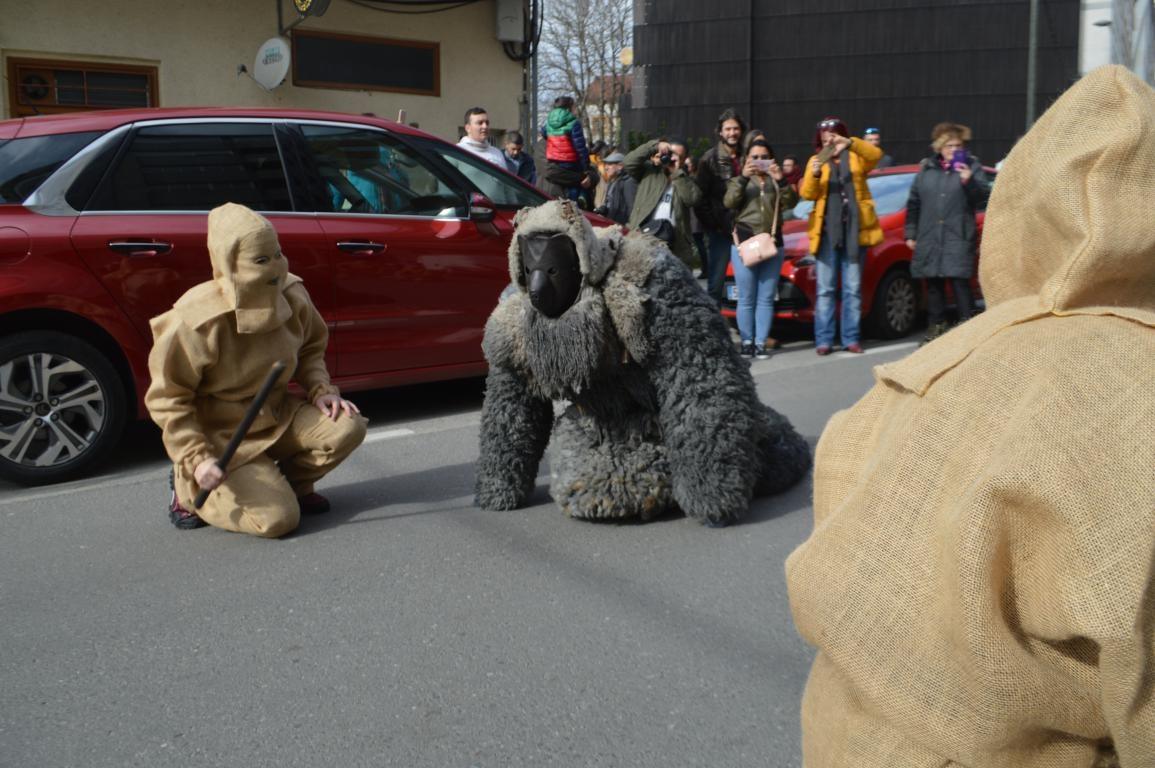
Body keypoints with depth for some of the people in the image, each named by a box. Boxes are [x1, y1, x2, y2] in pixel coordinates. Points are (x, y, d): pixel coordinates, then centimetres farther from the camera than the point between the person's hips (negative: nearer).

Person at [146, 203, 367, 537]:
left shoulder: (291, 295, -9)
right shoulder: (196, 322, -26)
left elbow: (310, 350, 12)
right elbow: (167, 400, -18)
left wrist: (321, 391, -8)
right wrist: (197, 459, -26)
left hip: (279, 416, 6)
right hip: (223, 436, -6)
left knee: (348, 427, -19)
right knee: (278, 519, -20)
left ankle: (292, 483, 11)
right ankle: (188, 487, 7)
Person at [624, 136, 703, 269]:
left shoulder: (685, 180, 16)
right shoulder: (649, 170, 13)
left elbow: (694, 198, -4)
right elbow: (629, 162, -4)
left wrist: (677, 173, -4)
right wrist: (655, 146, -6)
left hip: (674, 245, 2)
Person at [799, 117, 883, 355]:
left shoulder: (856, 157, 9)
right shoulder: (816, 160, 10)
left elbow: (876, 154, -12)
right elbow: (807, 194, -1)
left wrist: (850, 143, -26)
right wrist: (814, 174, -21)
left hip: (855, 230, 0)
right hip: (827, 231, 0)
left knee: (853, 288, 4)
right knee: (825, 289, -1)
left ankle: (851, 338, 8)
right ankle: (824, 340, 0)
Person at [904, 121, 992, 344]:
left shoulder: (971, 166, 2)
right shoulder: (926, 168, 11)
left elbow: (984, 197, -7)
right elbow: (913, 203, 14)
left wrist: (970, 181, -25)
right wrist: (910, 233, 12)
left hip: (959, 238, -4)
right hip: (929, 238, 4)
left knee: (960, 283, -10)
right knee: (933, 284, 9)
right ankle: (936, 327, 19)